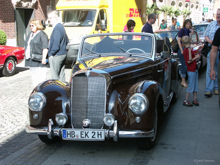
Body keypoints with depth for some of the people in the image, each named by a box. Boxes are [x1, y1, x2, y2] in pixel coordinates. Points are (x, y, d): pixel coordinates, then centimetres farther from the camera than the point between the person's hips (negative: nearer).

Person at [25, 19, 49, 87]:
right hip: (32, 61, 9)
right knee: (34, 78, 12)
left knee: (41, 78, -9)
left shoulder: (42, 34, -8)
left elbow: (45, 47, -15)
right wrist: (27, 56, 22)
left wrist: (44, 58, -22)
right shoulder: (30, 34, 19)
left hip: (39, 61, -9)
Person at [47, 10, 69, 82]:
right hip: (63, 54, 10)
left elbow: (56, 44, -21)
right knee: (61, 75, 14)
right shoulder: (61, 27, 14)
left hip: (56, 56, -10)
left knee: (54, 76, -4)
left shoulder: (56, 28, -16)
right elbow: (67, 41, 22)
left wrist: (51, 53, -14)